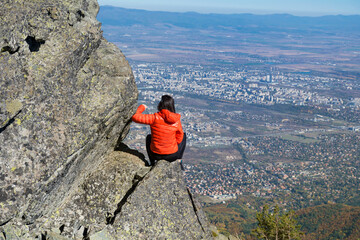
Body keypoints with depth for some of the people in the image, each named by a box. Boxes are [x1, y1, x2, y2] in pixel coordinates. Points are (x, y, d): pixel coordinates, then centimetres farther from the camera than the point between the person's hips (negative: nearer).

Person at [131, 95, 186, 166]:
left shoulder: (154, 118, -19)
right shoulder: (176, 121, -12)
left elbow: (135, 117, -15)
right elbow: (179, 138, 1)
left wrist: (141, 107, 3)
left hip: (155, 154, 0)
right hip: (172, 156, 0)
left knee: (149, 137, 33)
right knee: (183, 135, 27)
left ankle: (153, 162, 31)